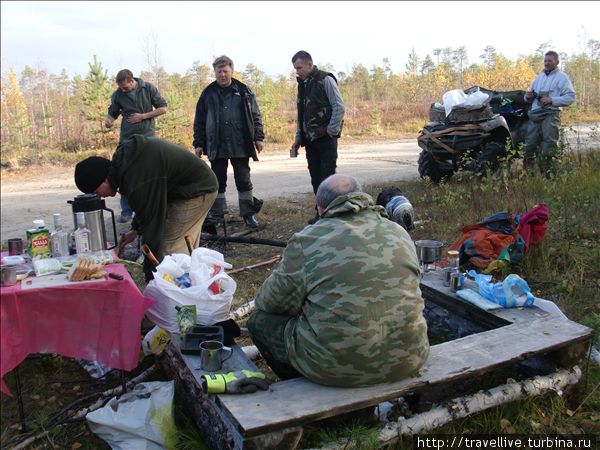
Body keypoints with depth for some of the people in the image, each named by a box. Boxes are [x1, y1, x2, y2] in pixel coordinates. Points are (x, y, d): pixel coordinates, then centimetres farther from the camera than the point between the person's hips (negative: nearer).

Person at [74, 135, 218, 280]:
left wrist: (150, 275, -16)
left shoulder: (137, 183, -29)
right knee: (185, 250, 14)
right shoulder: (124, 155, 2)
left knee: (170, 248, -11)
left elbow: (152, 225, -24)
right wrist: (135, 230, 12)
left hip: (196, 192, -10)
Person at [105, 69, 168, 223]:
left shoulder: (148, 88, -2)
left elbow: (163, 108, 0)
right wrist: (108, 120, -9)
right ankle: (126, 211, 7)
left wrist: (143, 116, -9)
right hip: (127, 139, 1)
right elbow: (112, 113, 15)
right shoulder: (117, 95, 2)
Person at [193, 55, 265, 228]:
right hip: (216, 147, 1)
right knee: (218, 182, 7)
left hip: (240, 145, 0)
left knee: (244, 180, 5)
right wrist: (199, 144, 4)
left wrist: (258, 137, 1)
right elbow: (199, 121, 8)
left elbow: (255, 116, 8)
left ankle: (248, 214, 14)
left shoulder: (244, 91, 5)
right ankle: (217, 215, 16)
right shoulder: (208, 93, 5)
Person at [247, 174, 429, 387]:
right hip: (407, 363, 5)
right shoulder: (400, 233, 7)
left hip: (337, 367, -4)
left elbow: (271, 302, 2)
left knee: (259, 320, 14)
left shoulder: (305, 241, -7)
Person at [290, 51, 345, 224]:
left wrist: (331, 131, -14)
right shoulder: (302, 84, 15)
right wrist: (298, 139, 14)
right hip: (310, 139, 7)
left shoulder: (325, 80, -6)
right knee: (315, 178, 8)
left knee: (327, 177, -5)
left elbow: (339, 107, -11)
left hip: (326, 138, -7)